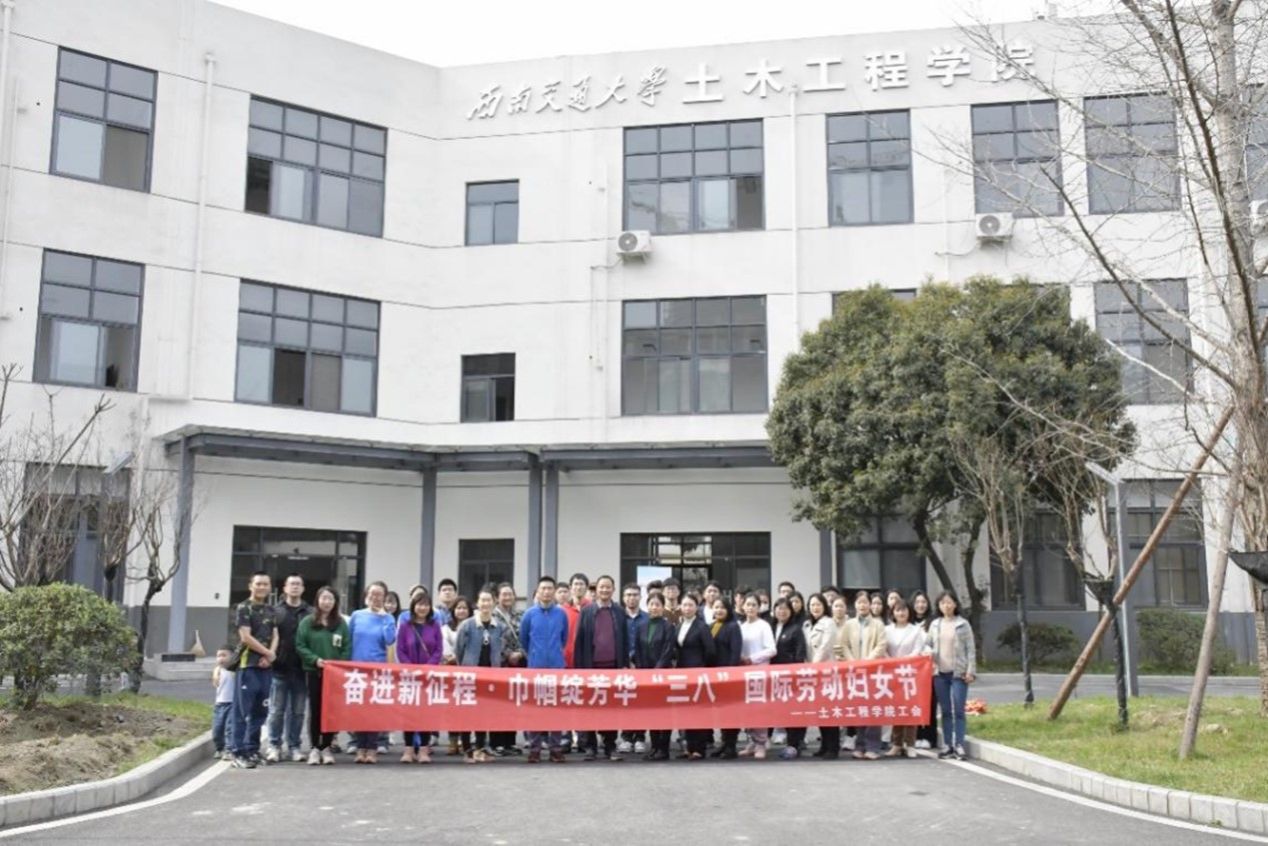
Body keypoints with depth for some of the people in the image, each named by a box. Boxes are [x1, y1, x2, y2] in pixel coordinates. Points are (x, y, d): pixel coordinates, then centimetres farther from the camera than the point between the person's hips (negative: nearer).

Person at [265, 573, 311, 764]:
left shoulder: (310, 613, 6)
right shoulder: (275, 611, 4)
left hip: (301, 670, 1)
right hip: (279, 669, -1)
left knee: (297, 711, 8)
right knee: (276, 711, 3)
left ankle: (294, 746, 16)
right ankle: (274, 746, 12)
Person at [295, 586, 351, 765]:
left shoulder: (341, 624, 6)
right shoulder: (307, 622, 2)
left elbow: (347, 648, 4)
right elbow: (300, 646, -3)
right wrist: (315, 659, -14)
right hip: (314, 672, -1)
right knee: (315, 710, 3)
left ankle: (326, 747, 11)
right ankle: (314, 748, 10)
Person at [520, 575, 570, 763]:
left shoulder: (561, 614, 1)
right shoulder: (530, 614, 0)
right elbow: (523, 638, 12)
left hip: (557, 666, 0)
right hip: (535, 666, 0)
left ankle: (556, 748, 8)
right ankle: (534, 748, 8)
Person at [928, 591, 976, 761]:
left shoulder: (963, 624, 0)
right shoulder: (934, 624, 9)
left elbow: (971, 649, -2)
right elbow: (928, 646, 12)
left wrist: (970, 671, -9)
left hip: (958, 673, -3)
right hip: (940, 673, 3)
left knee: (958, 710, -4)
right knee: (945, 710, 7)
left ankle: (959, 745, 1)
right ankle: (947, 744, 11)